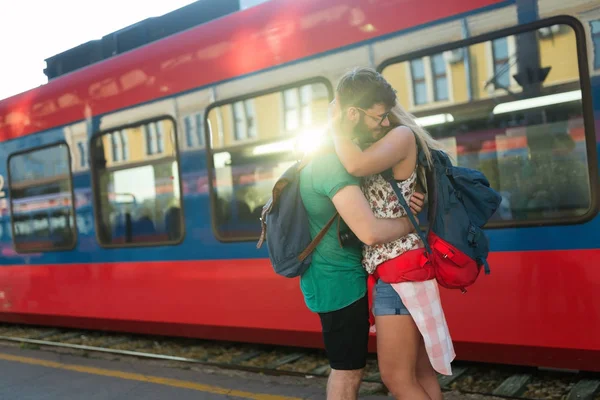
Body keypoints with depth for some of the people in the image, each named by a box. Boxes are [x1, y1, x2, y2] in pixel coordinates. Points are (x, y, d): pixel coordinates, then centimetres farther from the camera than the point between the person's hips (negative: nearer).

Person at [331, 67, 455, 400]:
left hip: (401, 271, -8)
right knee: (420, 373, 15)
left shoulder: (402, 135, -12)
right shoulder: (364, 146, 12)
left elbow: (357, 166, -32)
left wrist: (338, 130, -15)